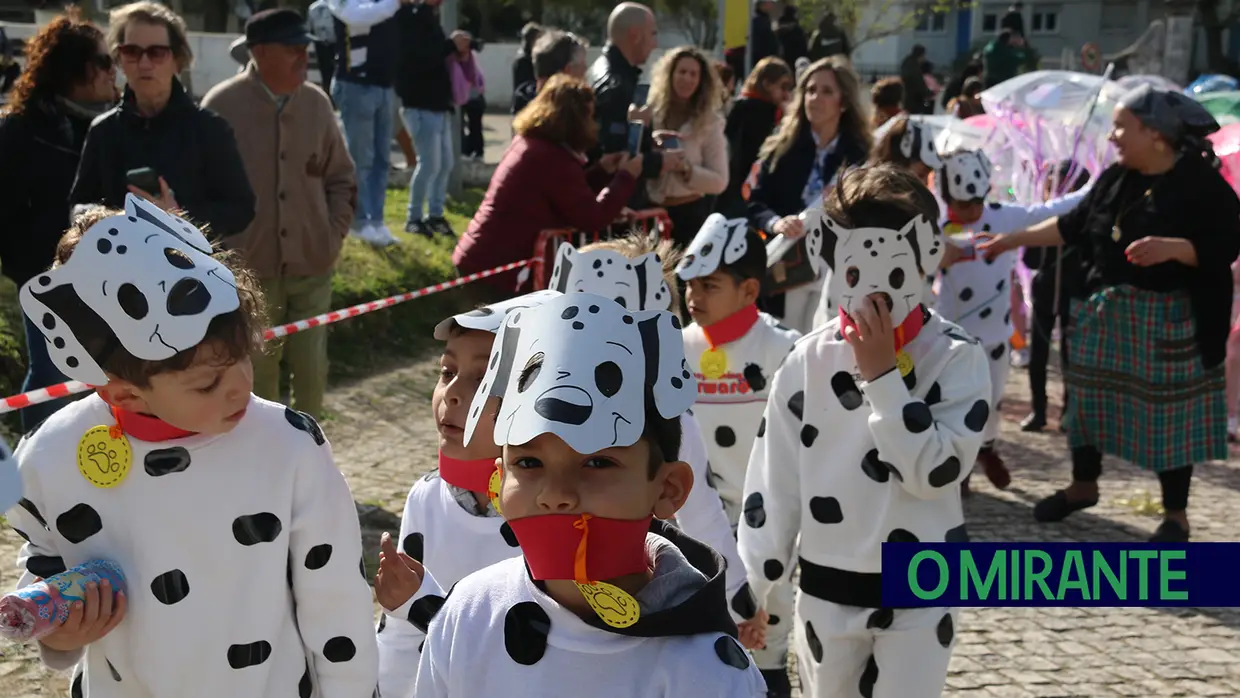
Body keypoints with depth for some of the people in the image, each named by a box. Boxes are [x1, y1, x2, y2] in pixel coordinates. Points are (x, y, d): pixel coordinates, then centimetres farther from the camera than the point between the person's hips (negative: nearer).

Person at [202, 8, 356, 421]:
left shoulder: (317, 103, 1)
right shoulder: (222, 106, -9)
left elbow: (341, 178, 11)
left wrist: (335, 236, 3)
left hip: (312, 267, 3)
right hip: (250, 270, -3)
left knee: (311, 370, 11)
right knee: (258, 373, 9)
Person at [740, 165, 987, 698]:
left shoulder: (957, 358, -9)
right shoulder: (808, 360, -4)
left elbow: (936, 470, -20)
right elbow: (773, 483, -1)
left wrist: (883, 374, -19)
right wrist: (747, 590, 0)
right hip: (827, 590, 2)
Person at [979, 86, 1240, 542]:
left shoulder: (1201, 183, -13)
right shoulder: (1116, 178, 5)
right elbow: (1073, 225, 13)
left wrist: (1171, 247, -30)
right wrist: (1013, 240, 12)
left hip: (1168, 319, -6)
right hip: (1106, 311, 6)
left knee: (1168, 413, 1)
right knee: (1089, 400, 14)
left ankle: (1176, 515, 14)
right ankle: (1083, 486, 34)